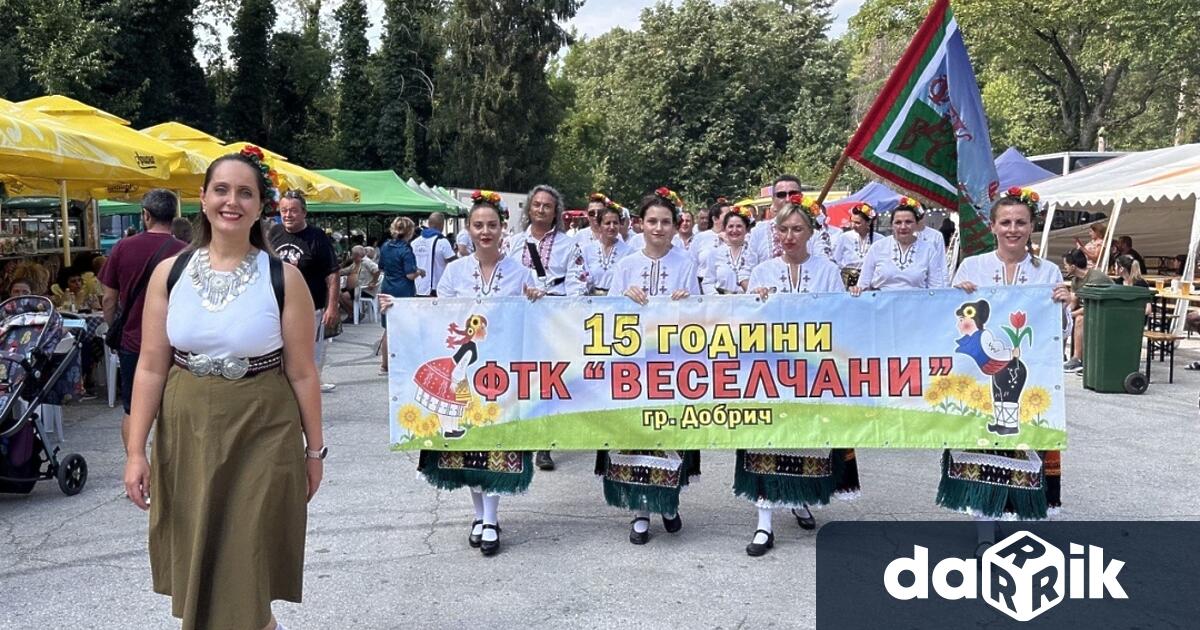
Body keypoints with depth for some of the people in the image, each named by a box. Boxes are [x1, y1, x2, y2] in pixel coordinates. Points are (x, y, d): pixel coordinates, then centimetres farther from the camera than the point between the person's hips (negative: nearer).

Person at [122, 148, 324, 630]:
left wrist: (314, 449, 0)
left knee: (244, 568, 5)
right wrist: (136, 450, -1)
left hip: (261, 434, -3)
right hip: (185, 431, 3)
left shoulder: (283, 278, -8)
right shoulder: (170, 273, 0)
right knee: (193, 565, 14)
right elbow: (151, 367, 1)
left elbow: (302, 373, -4)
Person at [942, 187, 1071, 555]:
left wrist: (1063, 306, -11)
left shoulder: (1048, 272, 6)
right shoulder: (971, 266, 4)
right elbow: (951, 322, 6)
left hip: (1029, 376, 1)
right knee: (981, 444, 0)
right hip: (979, 373, 0)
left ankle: (1027, 516, 22)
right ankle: (985, 531, 10)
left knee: (1026, 443, 3)